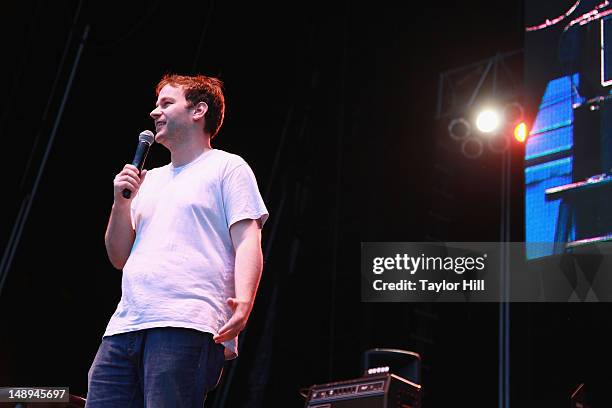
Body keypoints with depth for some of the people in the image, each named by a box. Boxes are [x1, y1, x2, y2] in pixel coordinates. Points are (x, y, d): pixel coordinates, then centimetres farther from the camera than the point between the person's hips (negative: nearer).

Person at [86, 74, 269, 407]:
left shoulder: (228, 167, 10)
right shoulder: (151, 180, 29)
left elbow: (247, 243, -3)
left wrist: (243, 302, -21)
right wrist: (121, 203, 10)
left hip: (187, 327, -6)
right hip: (123, 328, 6)